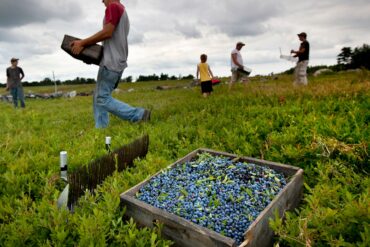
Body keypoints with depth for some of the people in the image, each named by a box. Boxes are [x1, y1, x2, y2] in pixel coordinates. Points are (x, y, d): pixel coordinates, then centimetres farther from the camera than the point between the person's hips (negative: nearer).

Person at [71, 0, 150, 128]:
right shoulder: (123, 11, 25)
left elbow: (107, 32, -17)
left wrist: (82, 43, -11)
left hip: (111, 62, -10)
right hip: (118, 62, 10)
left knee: (102, 99, -9)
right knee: (98, 98, 10)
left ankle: (139, 115, -12)